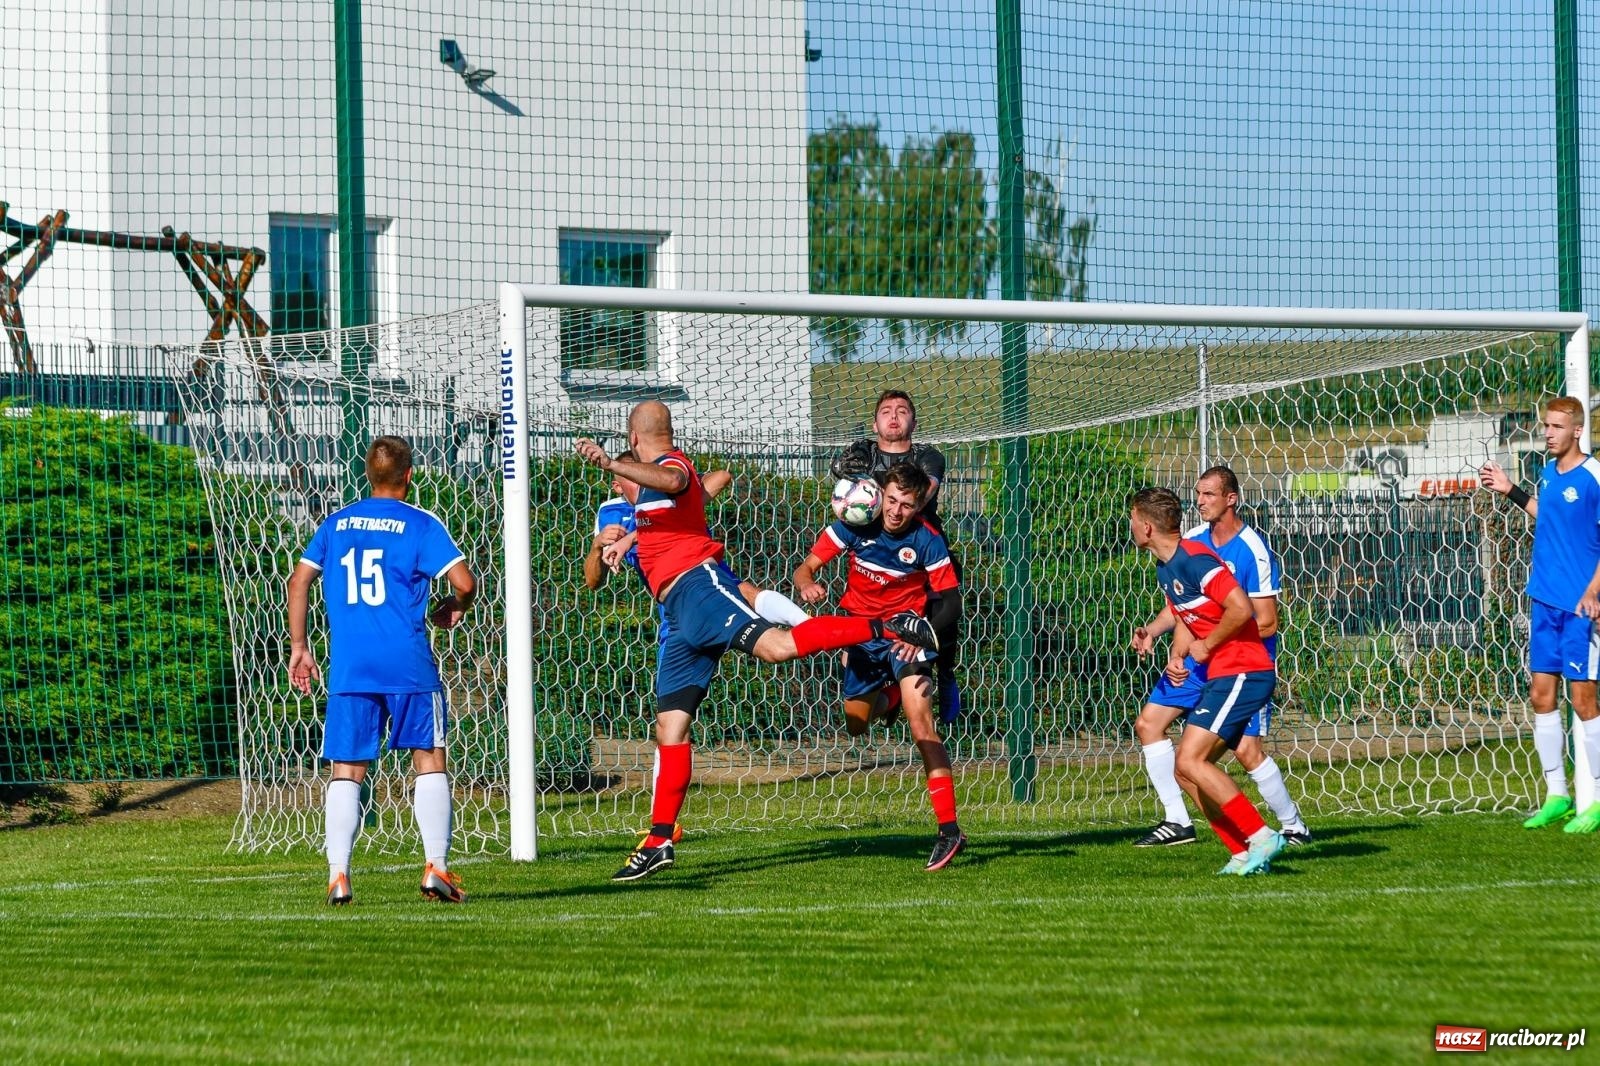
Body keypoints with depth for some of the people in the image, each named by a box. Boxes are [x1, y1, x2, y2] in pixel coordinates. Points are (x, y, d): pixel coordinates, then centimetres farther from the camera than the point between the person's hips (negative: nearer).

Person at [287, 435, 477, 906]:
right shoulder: (421, 524, 1)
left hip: (348, 666, 3)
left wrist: (298, 647, 18)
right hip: (408, 663, -3)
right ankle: (437, 868, -3)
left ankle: (338, 874, -5)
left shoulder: (336, 523, 13)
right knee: (430, 760, 5)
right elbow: (464, 582, -7)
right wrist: (452, 608, 15)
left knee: (347, 770, 5)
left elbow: (299, 580, 12)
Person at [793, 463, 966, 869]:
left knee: (921, 725, -19)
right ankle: (886, 692, 52)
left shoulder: (927, 541, -18)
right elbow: (806, 567, -10)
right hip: (861, 634, 3)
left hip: (907, 635, -3)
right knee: (855, 725, 14)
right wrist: (807, 584, -35)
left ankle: (949, 830, -21)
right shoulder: (855, 526, -14)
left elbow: (947, 599, -10)